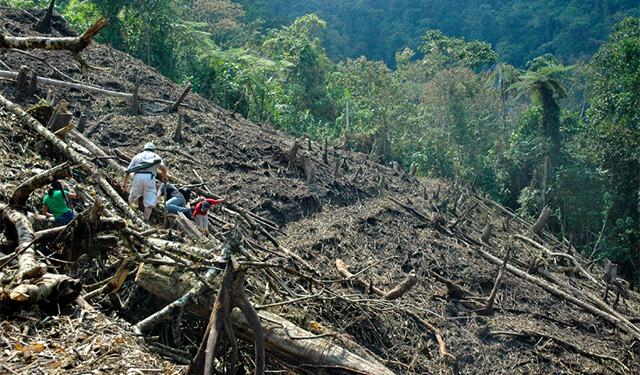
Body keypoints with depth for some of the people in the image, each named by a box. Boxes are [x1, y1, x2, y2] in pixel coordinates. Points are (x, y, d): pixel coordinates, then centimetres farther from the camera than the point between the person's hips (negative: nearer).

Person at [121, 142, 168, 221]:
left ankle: (137, 200, -22)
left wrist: (124, 183, 25)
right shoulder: (155, 156, 21)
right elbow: (163, 168, 2)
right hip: (149, 177, -2)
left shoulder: (137, 156, 27)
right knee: (149, 203, -1)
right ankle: (145, 220, -17)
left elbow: (128, 170, 20)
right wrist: (164, 177, 18)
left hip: (137, 177, 2)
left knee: (133, 198, 12)